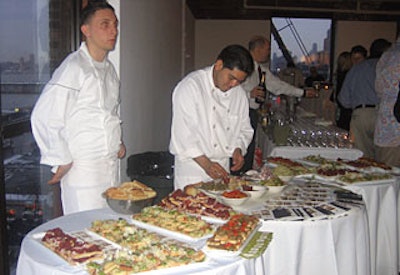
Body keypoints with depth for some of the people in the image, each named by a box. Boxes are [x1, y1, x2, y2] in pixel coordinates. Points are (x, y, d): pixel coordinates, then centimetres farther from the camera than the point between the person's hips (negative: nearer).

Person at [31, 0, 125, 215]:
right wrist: (62, 161, -14)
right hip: (82, 170, -8)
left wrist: (118, 142, 13)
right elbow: (44, 117, -19)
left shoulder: (109, 69, 12)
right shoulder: (73, 67, -15)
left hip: (111, 168, 8)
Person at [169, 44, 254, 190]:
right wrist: (206, 163, -24)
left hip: (222, 170, 6)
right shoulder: (191, 86, -12)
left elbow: (244, 129, 18)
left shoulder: (239, 93, 9)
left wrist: (237, 150, -3)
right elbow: (182, 132, -18)